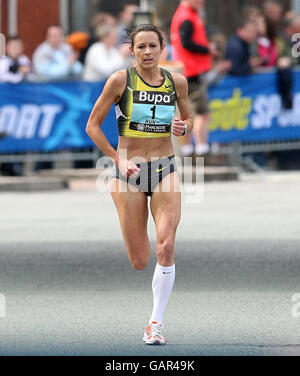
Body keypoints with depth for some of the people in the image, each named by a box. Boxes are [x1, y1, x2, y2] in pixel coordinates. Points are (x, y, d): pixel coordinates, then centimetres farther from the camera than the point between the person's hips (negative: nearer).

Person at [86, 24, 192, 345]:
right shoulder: (121, 80, -6)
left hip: (165, 170, 2)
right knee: (139, 263, -2)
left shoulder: (177, 81, 3)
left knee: (166, 248, -16)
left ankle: (156, 322, -5)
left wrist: (184, 127, -5)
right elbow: (92, 126, -1)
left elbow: (188, 119, 19)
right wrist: (118, 160, -10)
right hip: (129, 171, -2)